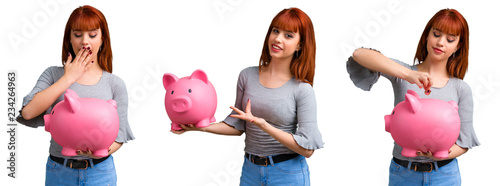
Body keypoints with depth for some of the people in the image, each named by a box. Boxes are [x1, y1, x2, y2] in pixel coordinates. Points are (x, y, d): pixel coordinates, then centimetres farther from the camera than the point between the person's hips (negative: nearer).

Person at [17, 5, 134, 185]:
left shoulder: (115, 84, 2)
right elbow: (28, 112, -13)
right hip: (58, 171, 0)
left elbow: (119, 134, 1)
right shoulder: (53, 75, 2)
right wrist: (69, 78, -9)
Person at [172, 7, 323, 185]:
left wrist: (263, 125, -23)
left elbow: (307, 149, -16)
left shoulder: (302, 89, -12)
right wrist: (202, 127, -5)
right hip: (250, 170, 4)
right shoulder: (247, 76, 0)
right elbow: (238, 125, 8)